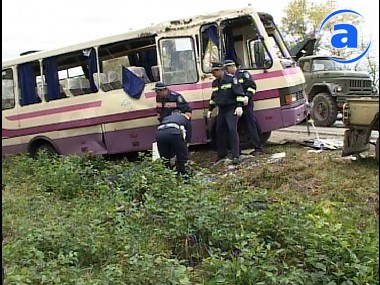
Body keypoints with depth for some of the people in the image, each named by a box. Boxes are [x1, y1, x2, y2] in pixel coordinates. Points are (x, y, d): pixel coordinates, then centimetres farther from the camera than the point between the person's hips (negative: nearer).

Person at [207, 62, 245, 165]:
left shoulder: (231, 78, -10)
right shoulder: (215, 83, 13)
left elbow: (239, 92, -15)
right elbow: (213, 97, 23)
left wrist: (239, 106, -22)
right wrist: (210, 110, 21)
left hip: (232, 109, -7)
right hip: (221, 110, 8)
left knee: (232, 130, -16)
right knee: (219, 131, 9)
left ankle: (235, 156, -16)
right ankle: (221, 153, 22)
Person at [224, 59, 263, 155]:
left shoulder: (244, 73, -1)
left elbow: (252, 86, -8)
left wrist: (247, 96, -20)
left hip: (246, 103, -7)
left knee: (251, 125, -4)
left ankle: (258, 148, 1)